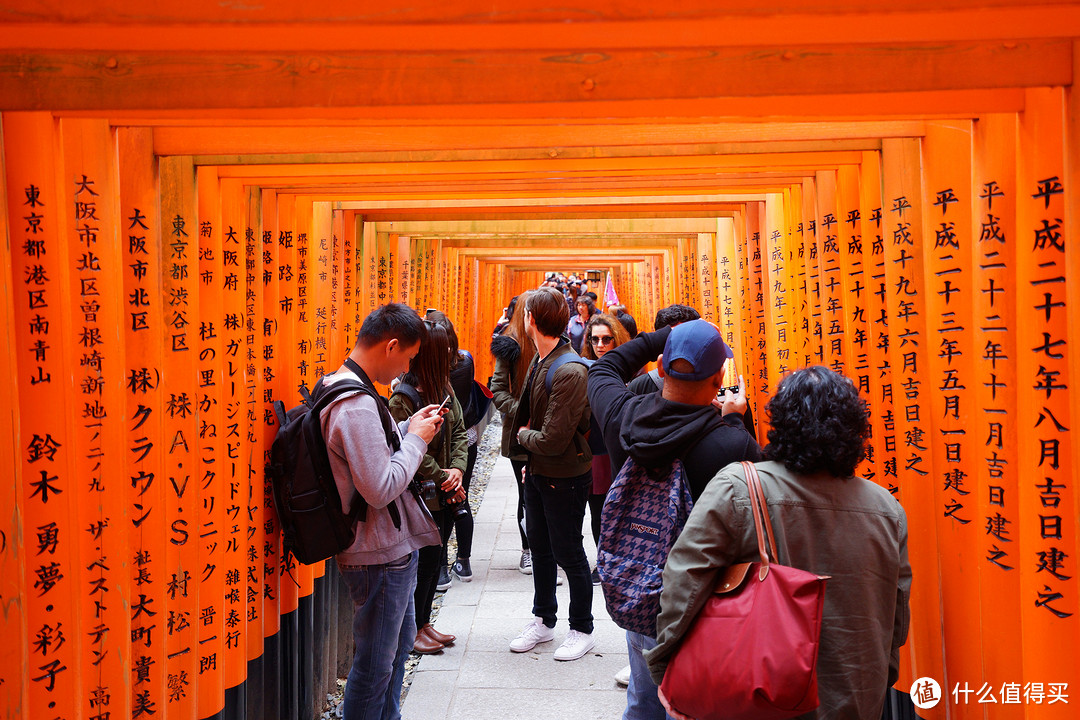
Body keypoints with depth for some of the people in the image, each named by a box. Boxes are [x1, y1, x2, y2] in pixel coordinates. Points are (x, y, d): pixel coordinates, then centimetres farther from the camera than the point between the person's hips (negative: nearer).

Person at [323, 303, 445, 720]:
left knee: (399, 643, 25)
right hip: (380, 555, -11)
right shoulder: (357, 405, -26)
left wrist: (408, 428, 7)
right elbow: (381, 489, -29)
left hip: (392, 547, 11)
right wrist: (416, 439, -16)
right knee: (376, 663, 4)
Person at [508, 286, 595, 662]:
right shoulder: (538, 361, 2)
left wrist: (522, 436, -9)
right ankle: (543, 621, 37)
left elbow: (553, 440, -27)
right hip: (537, 472, 9)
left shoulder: (570, 371, -27)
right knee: (540, 549, 20)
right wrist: (531, 458, 10)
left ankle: (582, 630, 25)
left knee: (568, 554, 6)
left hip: (565, 478, -9)